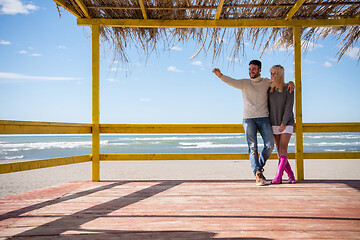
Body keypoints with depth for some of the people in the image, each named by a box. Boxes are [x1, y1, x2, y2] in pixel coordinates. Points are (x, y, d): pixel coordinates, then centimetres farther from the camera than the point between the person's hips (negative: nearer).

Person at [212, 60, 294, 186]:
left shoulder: (267, 82, 10)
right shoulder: (244, 83, 6)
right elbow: (232, 82, -13)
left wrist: (291, 83, -1)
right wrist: (220, 75, -32)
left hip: (264, 119, 1)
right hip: (248, 119, -1)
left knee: (269, 145, -6)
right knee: (252, 147, -6)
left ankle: (259, 168, 17)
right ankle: (258, 175, -4)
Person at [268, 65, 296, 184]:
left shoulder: (288, 89, -6)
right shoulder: (269, 90, 7)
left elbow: (289, 108, -12)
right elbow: (268, 107, 10)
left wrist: (284, 124, -19)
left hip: (287, 123, -4)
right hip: (274, 124, 4)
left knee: (283, 150, -11)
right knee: (279, 151, 1)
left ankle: (278, 177, -11)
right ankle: (291, 176, 11)